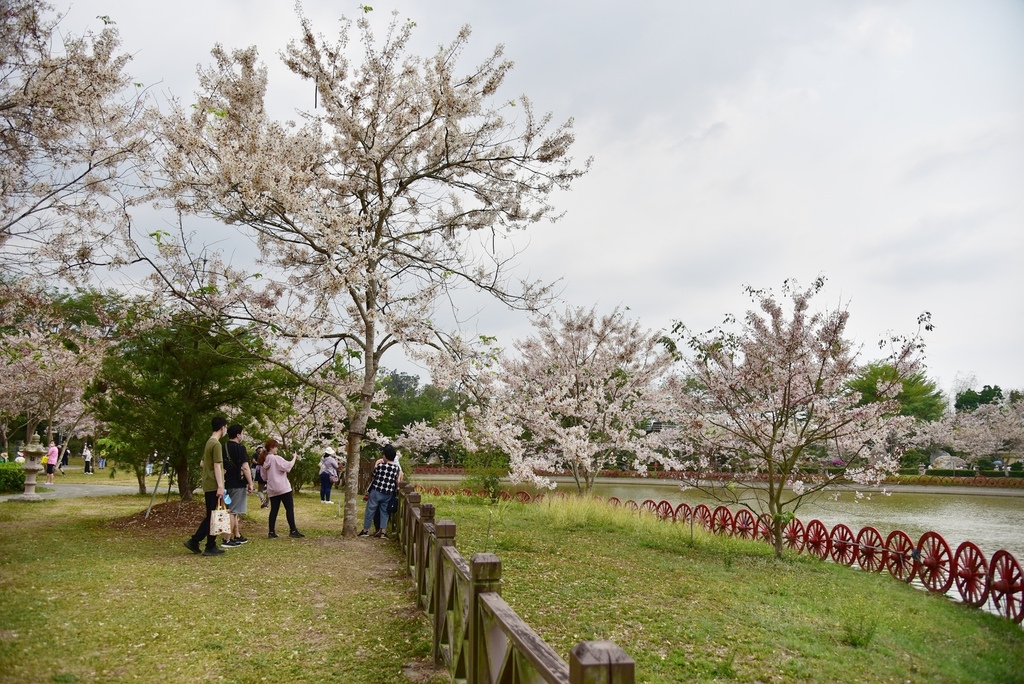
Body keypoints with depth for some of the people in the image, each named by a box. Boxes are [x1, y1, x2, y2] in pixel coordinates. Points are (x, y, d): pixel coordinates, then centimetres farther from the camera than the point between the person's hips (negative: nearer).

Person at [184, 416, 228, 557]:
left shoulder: (209, 443, 15)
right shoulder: (216, 444, -15)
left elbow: (203, 464, 22)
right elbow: (217, 467, -19)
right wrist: (220, 486, -20)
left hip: (208, 485, 9)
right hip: (214, 486, -9)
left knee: (210, 516, 15)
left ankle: (194, 542, 14)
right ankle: (210, 547, 4)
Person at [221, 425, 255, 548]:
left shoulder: (223, 448, 10)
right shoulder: (240, 448, -12)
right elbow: (245, 467, -18)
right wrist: (250, 483, -12)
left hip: (227, 484, 8)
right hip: (238, 484, -8)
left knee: (233, 511, 17)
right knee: (233, 511, -6)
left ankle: (237, 537, 27)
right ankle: (227, 540, -8)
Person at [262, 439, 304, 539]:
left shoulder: (265, 461, 10)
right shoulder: (276, 458, -12)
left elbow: (264, 477, 17)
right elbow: (288, 466, -19)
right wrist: (294, 458, -6)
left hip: (272, 489, 7)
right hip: (283, 488, -7)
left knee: (274, 510, 8)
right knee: (290, 508, -3)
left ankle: (271, 532, 5)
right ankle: (293, 531, -3)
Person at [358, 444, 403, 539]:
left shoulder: (380, 466, -14)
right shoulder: (397, 468, -5)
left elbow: (374, 476, 2)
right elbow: (397, 482, 0)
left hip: (376, 491, -3)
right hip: (388, 494, 3)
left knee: (370, 510, 10)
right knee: (384, 512, 12)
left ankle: (365, 530, 20)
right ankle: (383, 532, 10)